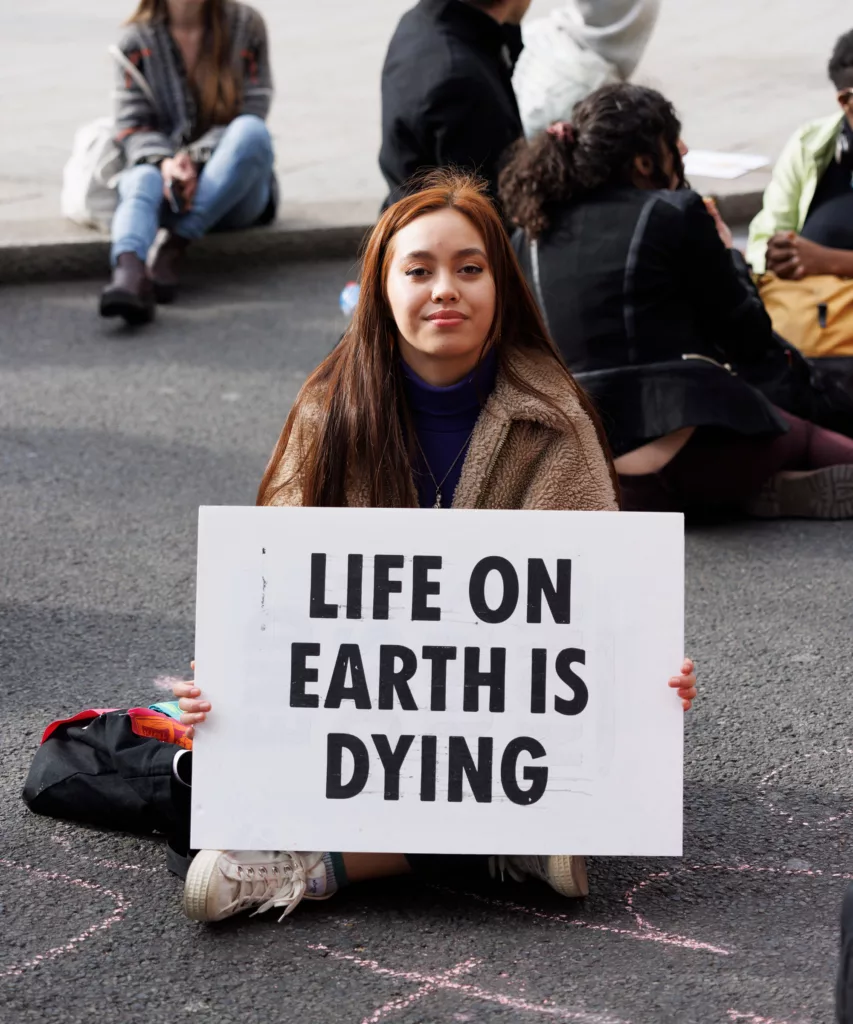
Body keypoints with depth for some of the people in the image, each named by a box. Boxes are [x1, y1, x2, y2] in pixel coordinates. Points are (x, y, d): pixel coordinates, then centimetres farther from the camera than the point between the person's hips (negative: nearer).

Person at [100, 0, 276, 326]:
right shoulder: (137, 39, 5)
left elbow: (250, 112, -3)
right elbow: (132, 124, -1)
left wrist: (194, 158, -18)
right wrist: (164, 162, -24)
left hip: (233, 192, 0)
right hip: (164, 171, 0)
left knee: (251, 130, -30)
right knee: (139, 180, -33)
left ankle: (174, 247, -35)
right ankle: (129, 272, -65)